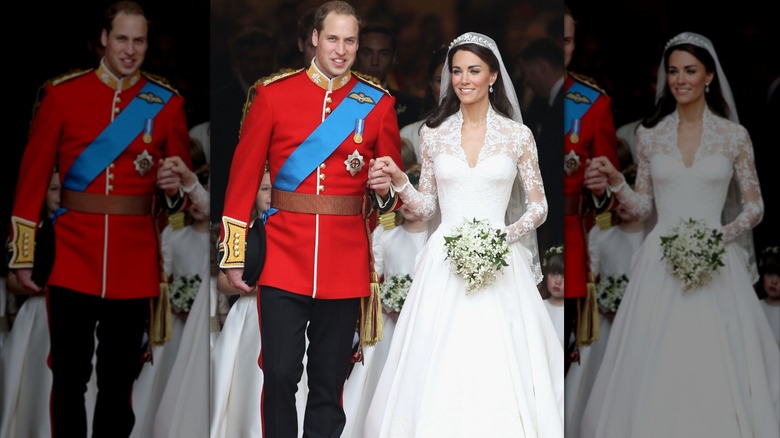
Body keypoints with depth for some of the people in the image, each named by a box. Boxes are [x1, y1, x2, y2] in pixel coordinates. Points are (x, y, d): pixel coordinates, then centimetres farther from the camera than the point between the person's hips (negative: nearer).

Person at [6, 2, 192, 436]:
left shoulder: (167, 103, 3)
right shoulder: (62, 93, -1)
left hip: (135, 265, 1)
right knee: (69, 379, 4)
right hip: (73, 259, -1)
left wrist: (175, 189, -16)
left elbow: (184, 185, 8)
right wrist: (23, 255, -1)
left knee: (120, 382, 10)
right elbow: (33, 177, 1)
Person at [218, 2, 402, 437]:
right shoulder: (273, 94, 2)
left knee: (330, 382, 7)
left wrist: (385, 191, -12)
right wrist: (234, 256, 1)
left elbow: (394, 183, 13)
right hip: (284, 258, -1)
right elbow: (244, 176, 3)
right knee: (280, 374, -3)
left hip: (346, 265, 1)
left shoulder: (378, 103, 5)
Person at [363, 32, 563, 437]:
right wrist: (399, 181, -7)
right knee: (439, 368, -1)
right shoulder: (433, 134, 7)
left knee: (499, 365, -4)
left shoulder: (518, 136, 2)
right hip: (444, 263, 1)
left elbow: (538, 207, 5)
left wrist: (505, 235, -10)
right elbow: (425, 207, 11)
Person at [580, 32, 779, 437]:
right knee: (655, 369, 0)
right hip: (661, 263, 1)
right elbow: (642, 206, 10)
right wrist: (616, 181, -7)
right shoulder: (649, 135, 6)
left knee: (717, 365, -2)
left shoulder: (734, 136, 1)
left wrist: (721, 235, -11)